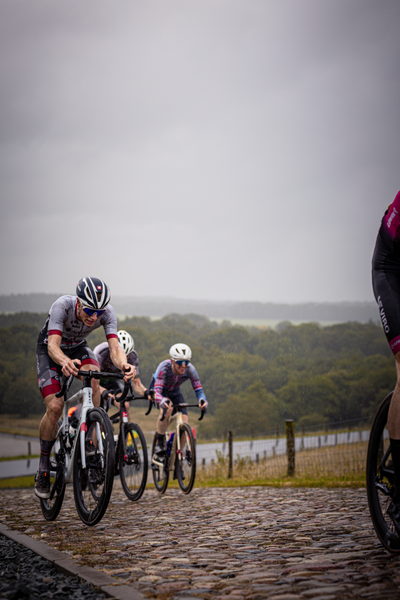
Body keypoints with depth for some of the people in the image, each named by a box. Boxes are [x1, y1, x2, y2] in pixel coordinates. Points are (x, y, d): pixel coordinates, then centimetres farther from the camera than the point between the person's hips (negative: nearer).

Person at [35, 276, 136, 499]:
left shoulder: (107, 312, -29)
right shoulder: (62, 306, -37)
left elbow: (115, 347, -37)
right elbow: (53, 346, -47)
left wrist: (124, 365, -60)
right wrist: (65, 362, -69)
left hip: (78, 348, 2)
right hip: (50, 351, -2)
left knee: (93, 376, -32)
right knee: (55, 407, -18)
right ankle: (43, 468, 1)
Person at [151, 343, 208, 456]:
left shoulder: (190, 369, -27)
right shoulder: (164, 367, -36)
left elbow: (198, 389, -28)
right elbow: (157, 391, -44)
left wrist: (202, 400, -52)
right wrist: (163, 401, -67)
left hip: (174, 393, 4)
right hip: (159, 391, -3)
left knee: (184, 422, -16)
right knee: (168, 408, -37)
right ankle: (159, 442, -19)